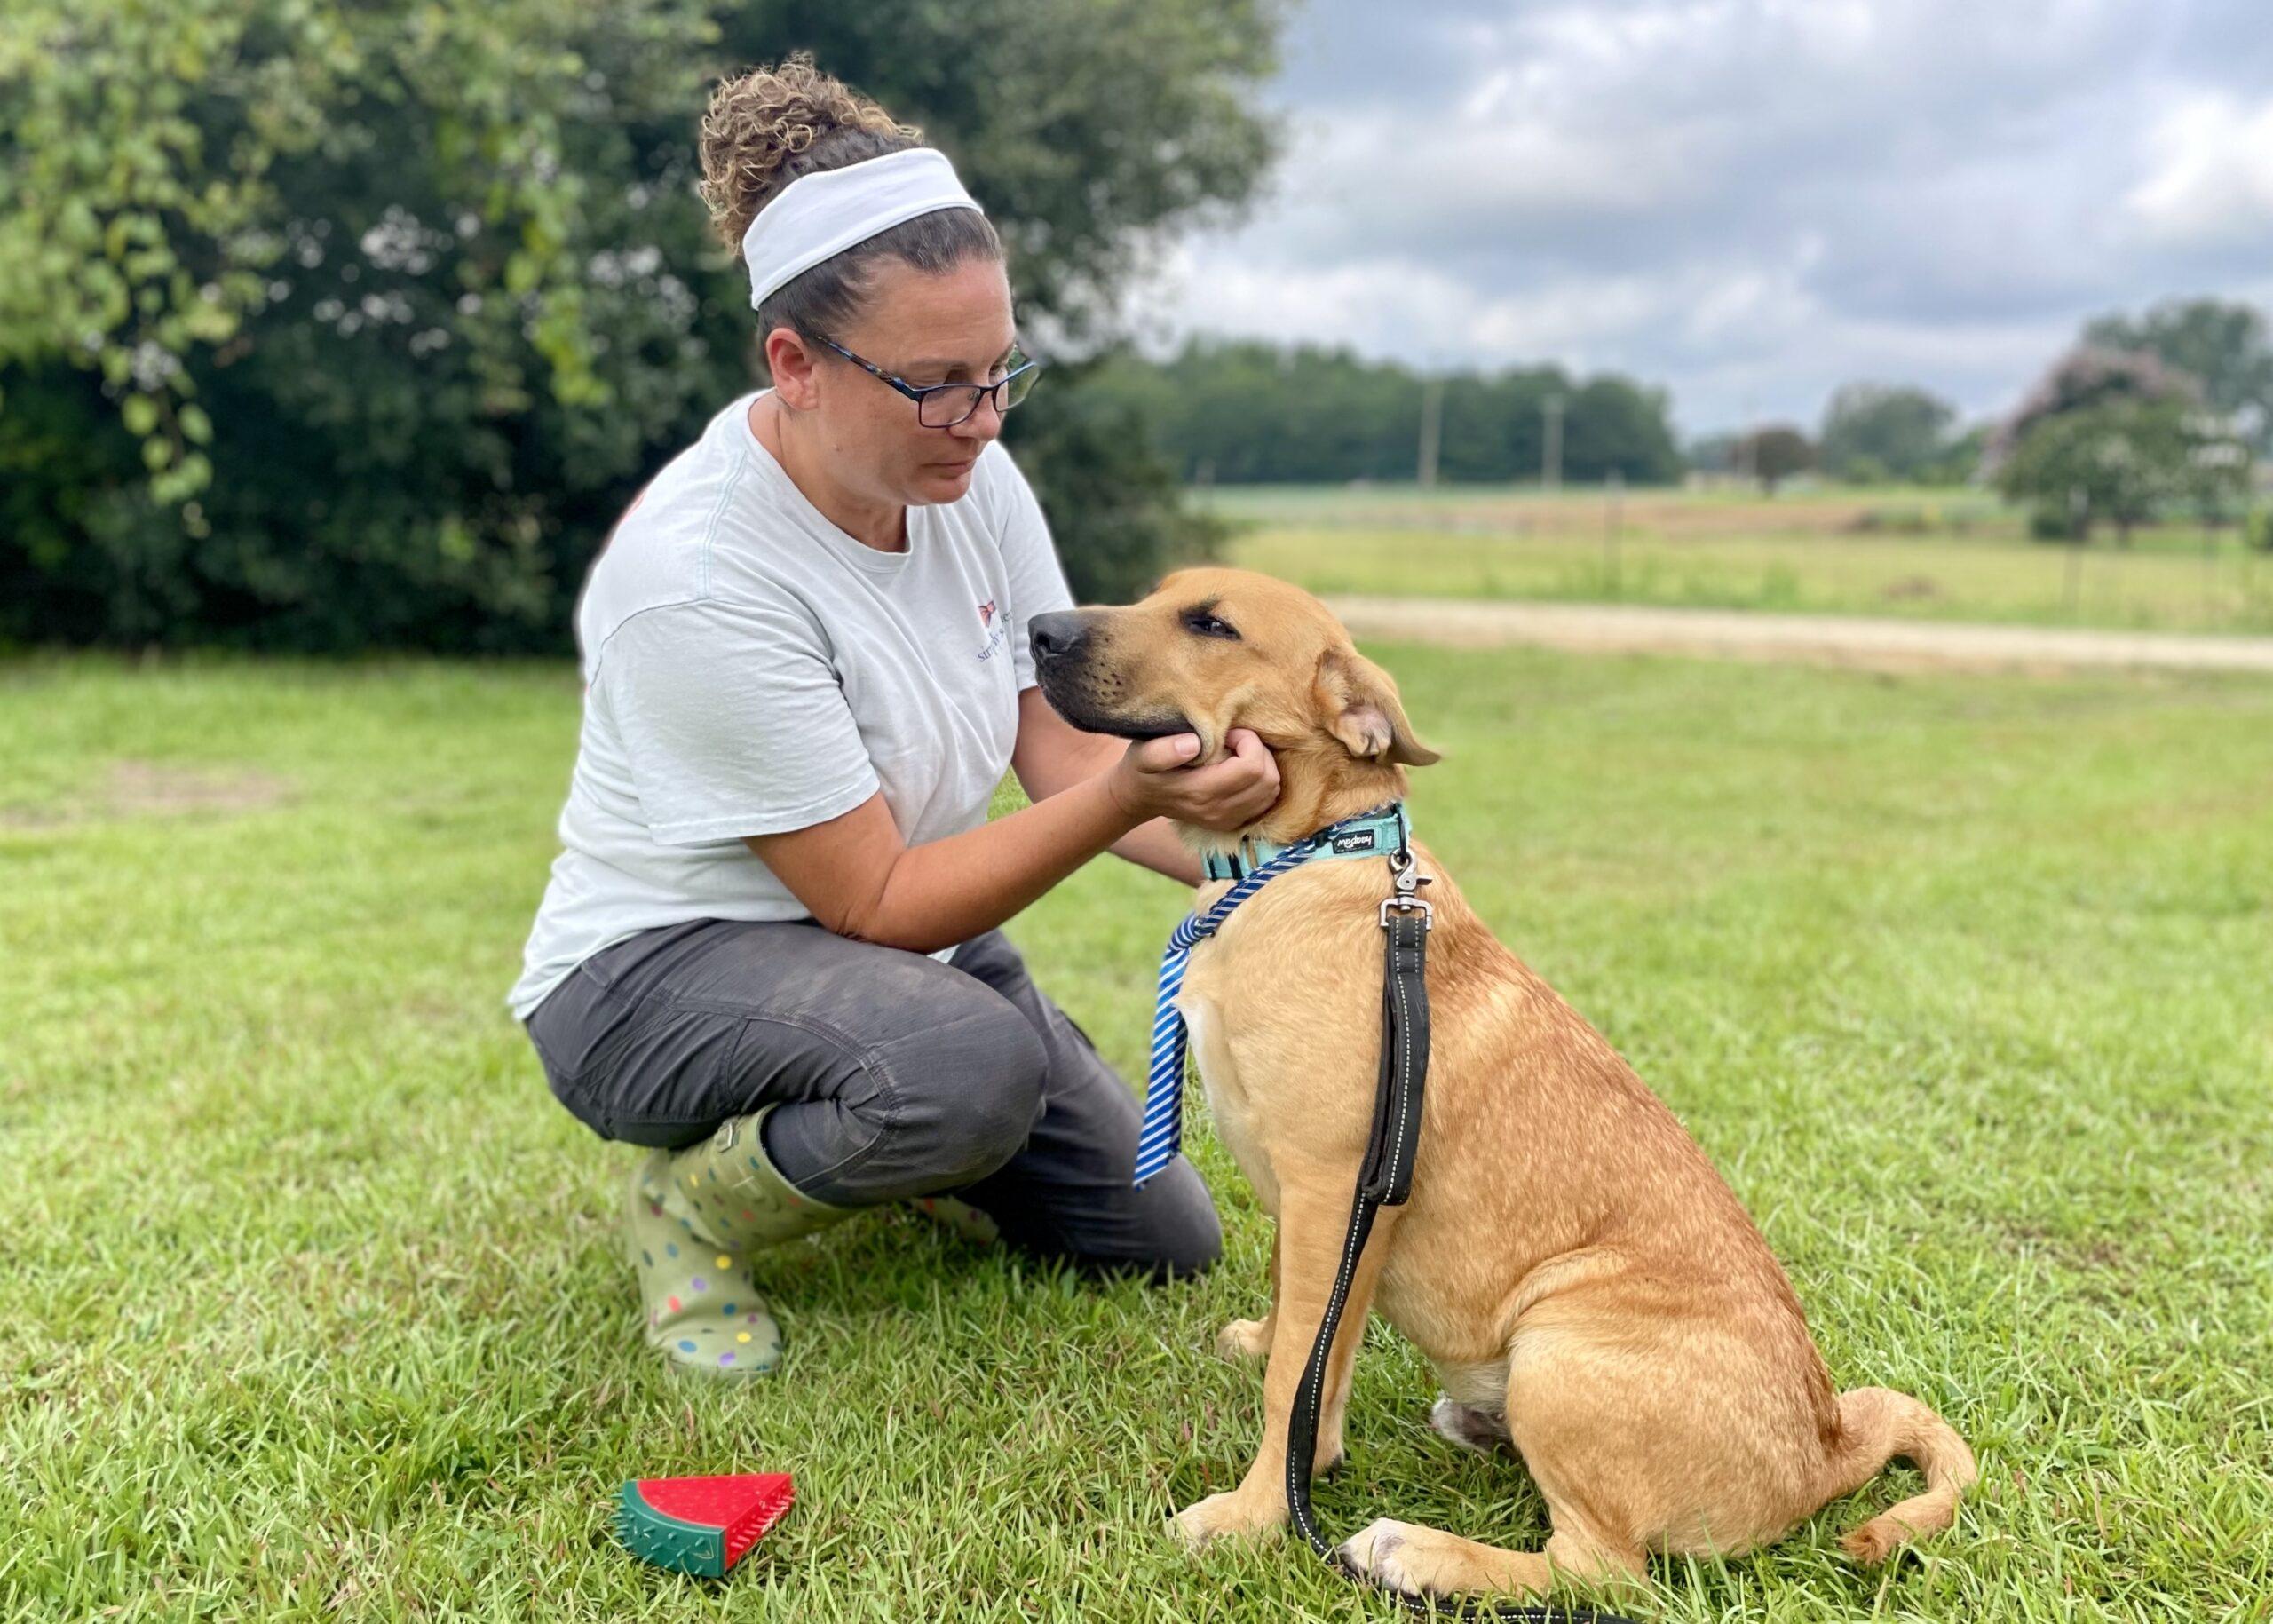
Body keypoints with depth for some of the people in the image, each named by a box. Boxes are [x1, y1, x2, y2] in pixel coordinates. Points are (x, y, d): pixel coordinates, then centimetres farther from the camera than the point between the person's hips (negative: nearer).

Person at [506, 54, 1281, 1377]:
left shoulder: (970, 474, -9)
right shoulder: (698, 576, -30)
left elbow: (1062, 745, -7)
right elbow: (878, 900, -27)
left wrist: (1227, 844, -26)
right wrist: (1119, 798, -39)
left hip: (902, 933, 7)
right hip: (660, 968, -7)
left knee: (1165, 1242, 5)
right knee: (975, 1064, -39)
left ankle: (864, 1135, 25)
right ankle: (695, 1201, -8)